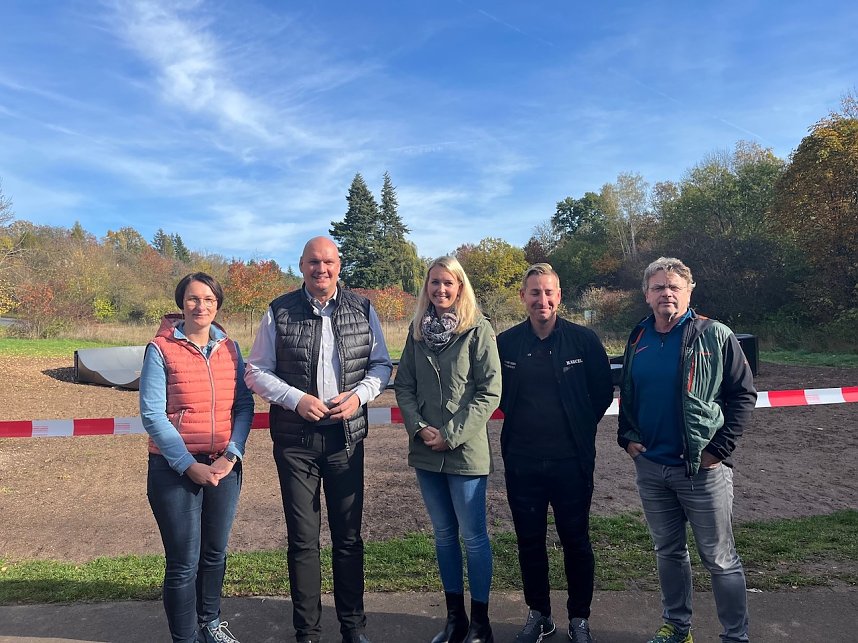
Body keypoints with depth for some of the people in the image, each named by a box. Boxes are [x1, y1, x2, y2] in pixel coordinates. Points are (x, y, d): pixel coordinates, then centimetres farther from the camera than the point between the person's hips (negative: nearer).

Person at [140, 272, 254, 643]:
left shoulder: (229, 348, 4)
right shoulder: (161, 349, -7)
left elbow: (244, 405, 2)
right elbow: (152, 414, -11)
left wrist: (231, 456, -11)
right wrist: (190, 466, -14)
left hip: (224, 466, 4)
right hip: (175, 469, -4)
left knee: (215, 553, 18)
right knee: (184, 563, 5)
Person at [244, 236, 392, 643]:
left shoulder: (362, 309, 3)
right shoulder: (279, 312, -2)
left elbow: (382, 364, 9)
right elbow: (256, 372, 1)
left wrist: (359, 395, -10)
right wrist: (297, 399, -14)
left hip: (347, 435, 1)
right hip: (295, 439, -1)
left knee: (348, 536, 11)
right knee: (302, 540, 9)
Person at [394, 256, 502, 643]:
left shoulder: (479, 330, -7)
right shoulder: (417, 330, 7)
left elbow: (489, 392, -11)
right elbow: (403, 385, 8)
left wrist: (452, 435, -14)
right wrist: (418, 427, -7)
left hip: (465, 451, -5)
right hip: (426, 452, 5)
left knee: (473, 537, 6)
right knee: (444, 535, 15)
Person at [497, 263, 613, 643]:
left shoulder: (583, 340, -6)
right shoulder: (505, 343, -1)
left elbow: (603, 391, 4)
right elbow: (497, 392, 13)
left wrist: (581, 426, 4)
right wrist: (520, 420, 8)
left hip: (571, 460, -2)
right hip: (521, 461, 2)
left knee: (576, 540, 11)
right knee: (529, 540, 13)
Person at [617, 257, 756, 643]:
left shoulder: (715, 336, -8)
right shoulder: (638, 339, 6)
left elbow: (743, 394, -7)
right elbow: (627, 394, 15)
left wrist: (720, 448, -12)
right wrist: (627, 437, 2)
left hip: (702, 468, -4)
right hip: (650, 467, 5)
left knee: (720, 559, 7)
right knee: (668, 552, 18)